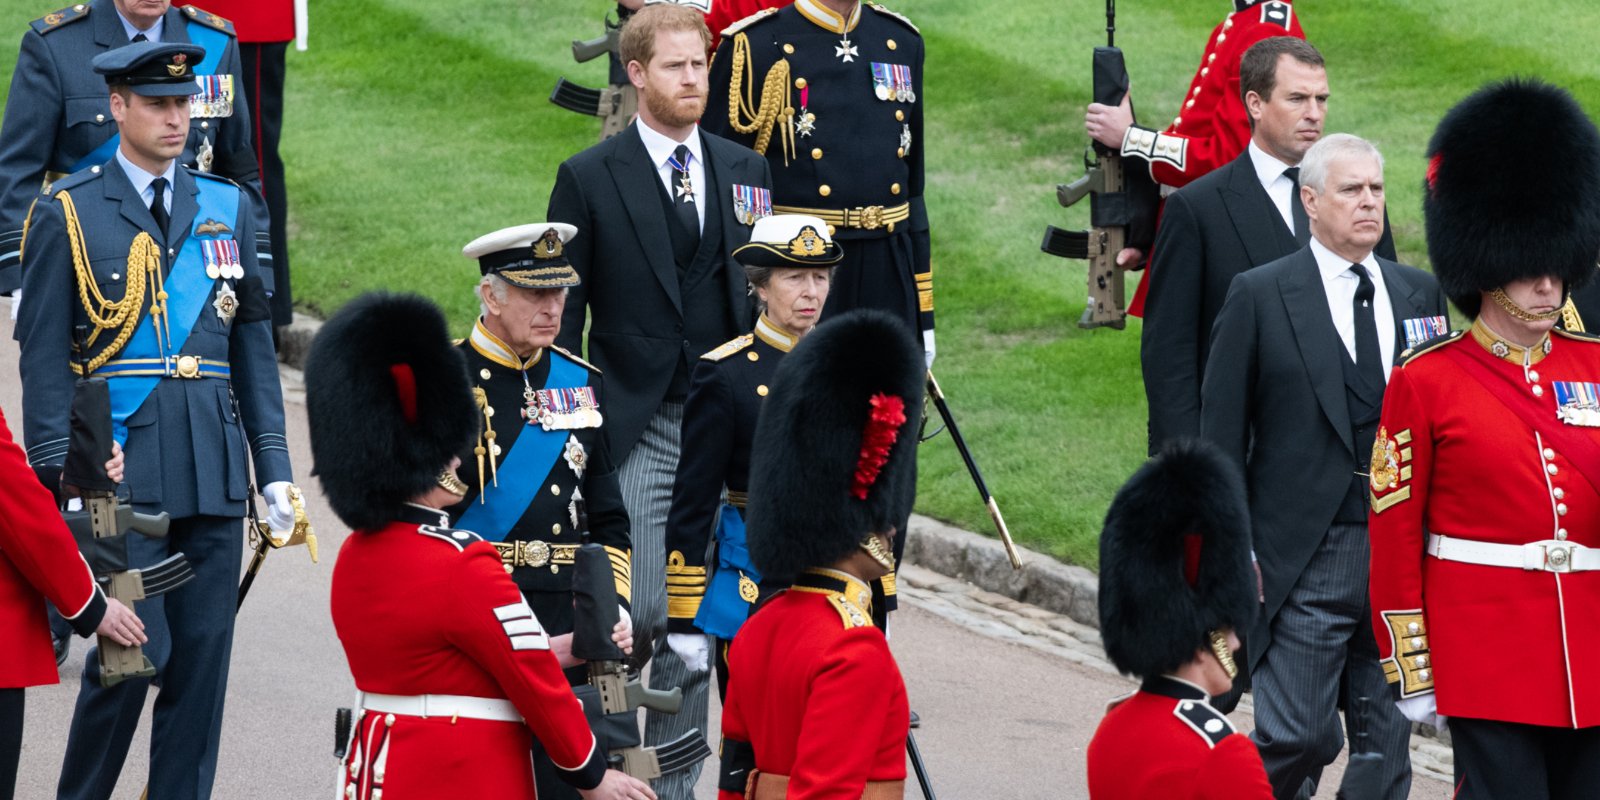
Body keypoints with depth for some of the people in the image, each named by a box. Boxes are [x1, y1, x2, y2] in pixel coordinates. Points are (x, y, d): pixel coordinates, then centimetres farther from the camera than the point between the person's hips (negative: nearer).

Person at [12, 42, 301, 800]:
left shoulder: (229, 209, 12)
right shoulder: (68, 212, 0)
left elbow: (254, 346, 14)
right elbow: (44, 358, -2)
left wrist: (273, 467, 8)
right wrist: (58, 479, -9)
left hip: (212, 474, 4)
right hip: (120, 472, -4)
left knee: (202, 659, 4)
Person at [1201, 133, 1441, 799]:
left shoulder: (1420, 293, 11)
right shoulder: (1259, 296, -2)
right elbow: (1221, 435, -1)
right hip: (1304, 562, -4)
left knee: (1387, 745, 5)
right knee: (1300, 737, -8)